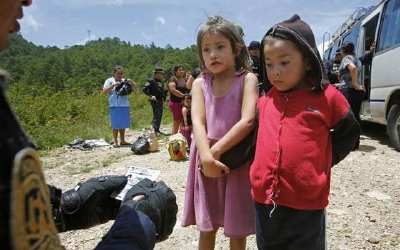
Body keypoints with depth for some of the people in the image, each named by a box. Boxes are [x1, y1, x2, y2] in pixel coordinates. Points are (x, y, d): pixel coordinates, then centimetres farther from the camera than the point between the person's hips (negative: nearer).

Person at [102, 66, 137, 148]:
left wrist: (130, 81, -6)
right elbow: (104, 92, -8)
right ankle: (115, 142, 6)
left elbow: (135, 86, 13)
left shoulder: (124, 81, 15)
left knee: (123, 124, 10)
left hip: (125, 105, 4)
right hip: (114, 106, -4)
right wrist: (113, 85, -16)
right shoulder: (109, 81, 4)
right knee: (116, 125, -1)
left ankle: (122, 141, 21)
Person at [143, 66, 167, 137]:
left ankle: (158, 130, 18)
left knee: (160, 116, 10)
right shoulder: (151, 80, -9)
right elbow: (144, 89, -15)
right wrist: (151, 96, -24)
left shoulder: (160, 82, 16)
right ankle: (156, 131, -11)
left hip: (160, 101, 9)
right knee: (156, 115, -12)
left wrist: (164, 97, 11)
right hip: (155, 101, -9)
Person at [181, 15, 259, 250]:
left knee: (237, 229, 12)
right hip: (207, 158, 3)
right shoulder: (200, 83, 4)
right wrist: (207, 156, -23)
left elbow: (248, 120, -17)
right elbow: (197, 122, -8)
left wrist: (217, 150, -19)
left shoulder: (247, 79, -5)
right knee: (207, 227, 15)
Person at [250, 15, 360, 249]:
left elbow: (348, 133, 6)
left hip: (307, 203, -3)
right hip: (264, 200, 4)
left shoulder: (327, 97, -7)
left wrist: (322, 160, -1)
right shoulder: (265, 101, 4)